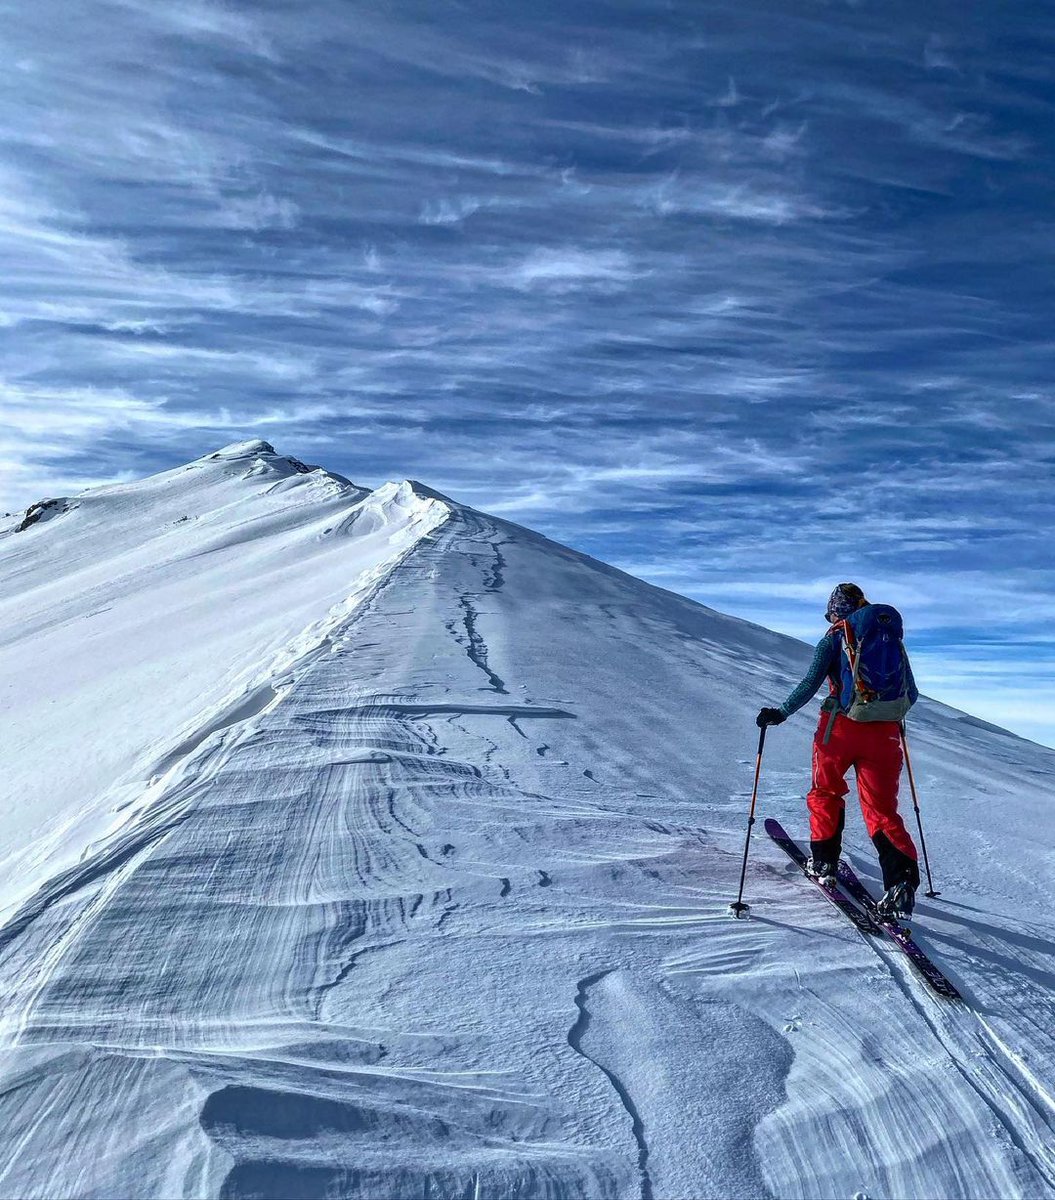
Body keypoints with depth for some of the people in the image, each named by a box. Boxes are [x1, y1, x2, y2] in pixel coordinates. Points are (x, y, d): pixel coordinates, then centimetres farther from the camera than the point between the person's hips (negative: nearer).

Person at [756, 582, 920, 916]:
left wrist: (780, 713, -4)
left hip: (840, 729, -3)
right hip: (883, 733, 3)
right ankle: (901, 882, -7)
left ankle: (824, 863, 26)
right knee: (881, 809, 7)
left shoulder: (834, 639, -1)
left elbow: (810, 685, -12)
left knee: (826, 793, 20)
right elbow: (911, 695, 14)